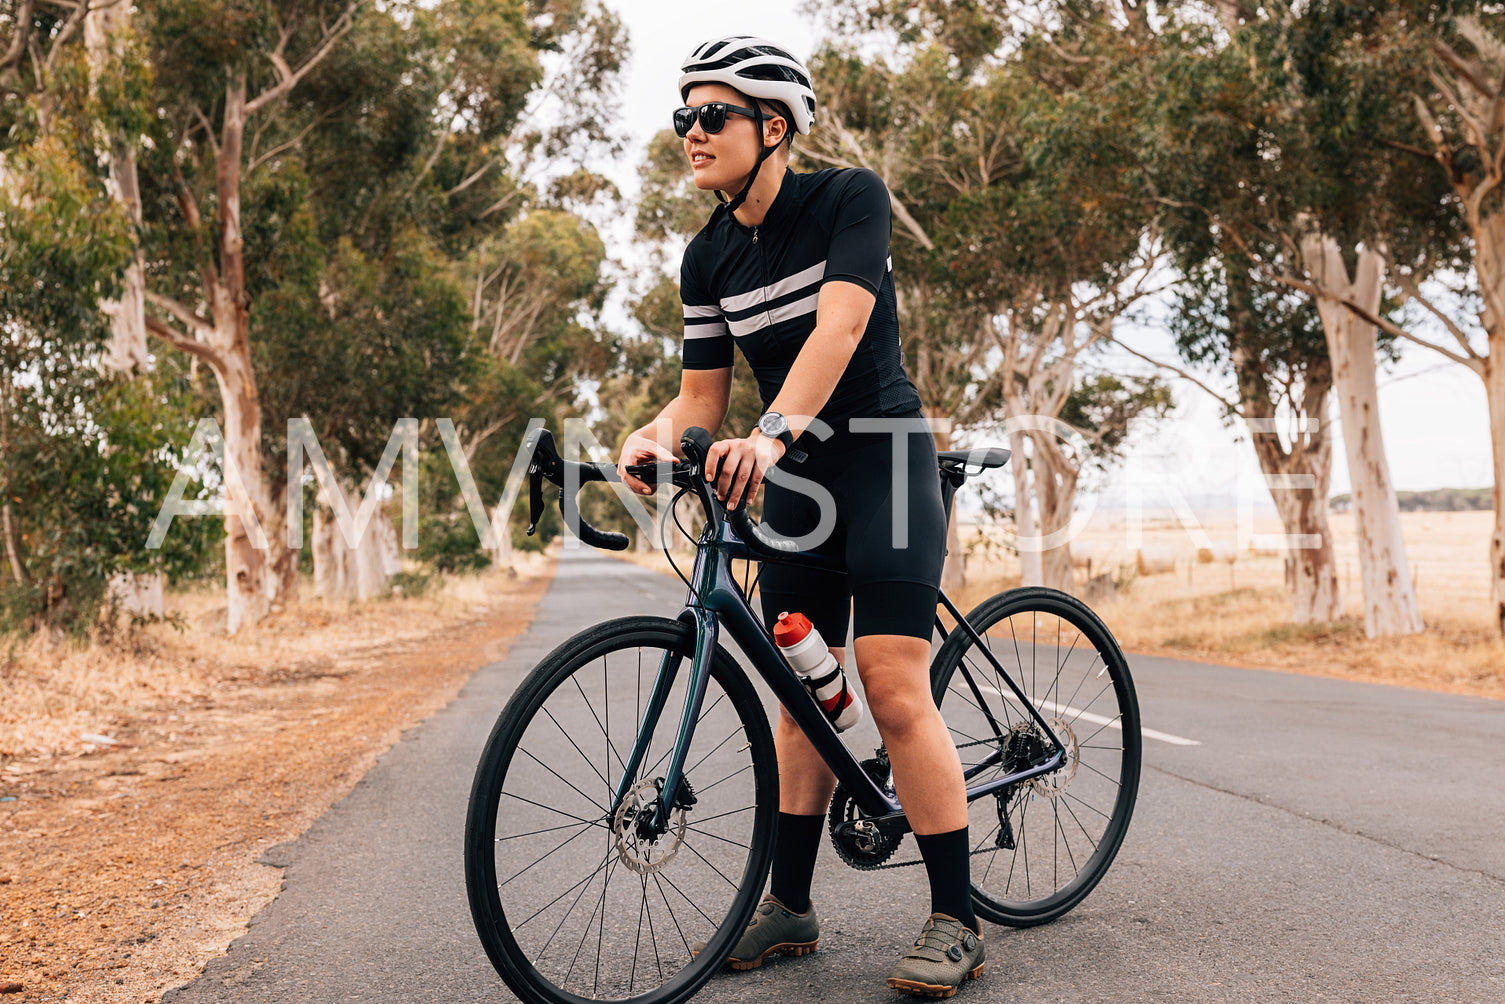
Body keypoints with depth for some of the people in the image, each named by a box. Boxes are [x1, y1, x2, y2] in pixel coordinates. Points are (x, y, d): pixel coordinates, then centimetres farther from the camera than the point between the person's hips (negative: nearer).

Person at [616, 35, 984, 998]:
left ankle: (957, 921, -5)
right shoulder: (709, 257, 3)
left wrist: (770, 432, -41)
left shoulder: (850, 197, -12)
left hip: (885, 461, -6)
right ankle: (790, 904, 19)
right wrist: (655, 436, -19)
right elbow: (704, 391, 3)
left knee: (895, 692, -14)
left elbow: (841, 324, -27)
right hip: (795, 480, 6)